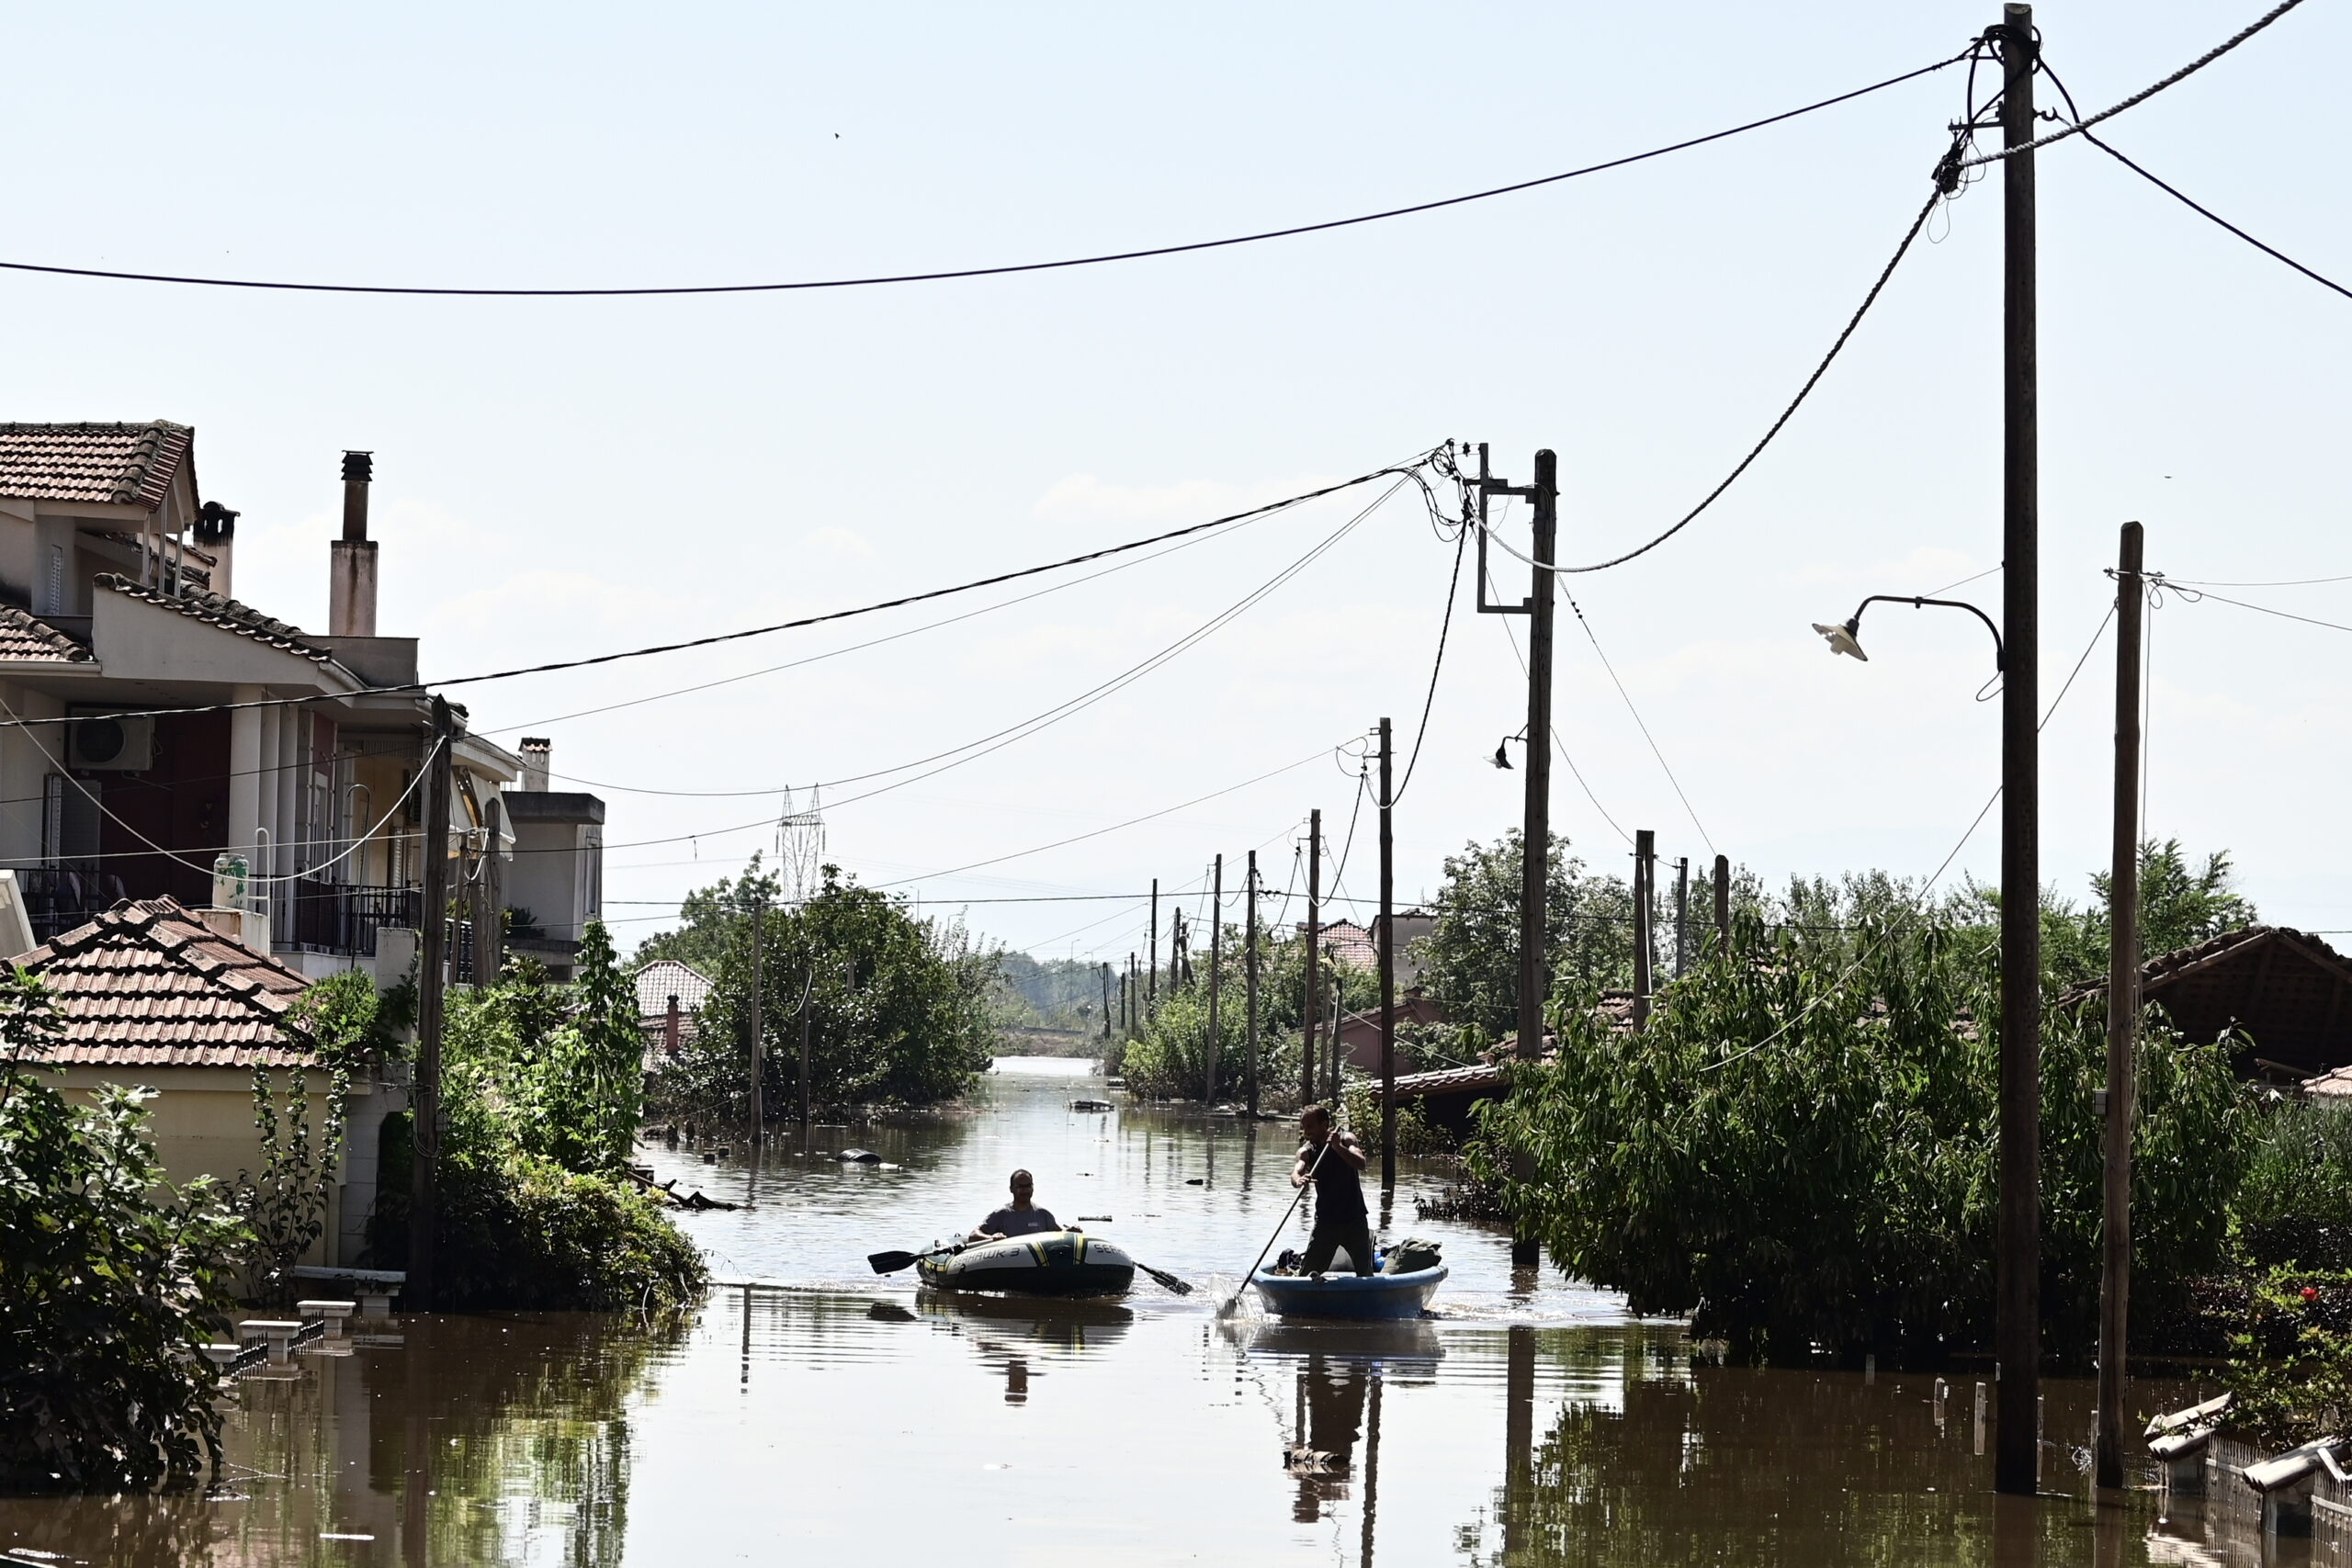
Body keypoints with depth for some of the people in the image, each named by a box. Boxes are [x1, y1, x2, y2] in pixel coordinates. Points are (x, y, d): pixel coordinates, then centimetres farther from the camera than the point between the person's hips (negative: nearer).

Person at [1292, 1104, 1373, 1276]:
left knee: (1365, 1273, 6)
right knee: (1307, 1273, -7)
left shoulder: (1345, 1140, -7)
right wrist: (1298, 1180, -50)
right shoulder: (1307, 1150, -5)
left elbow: (1361, 1164, -25)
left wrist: (1337, 1147, -39)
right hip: (1325, 1220, 1)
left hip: (1354, 1219, -1)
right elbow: (1296, 1172, -26)